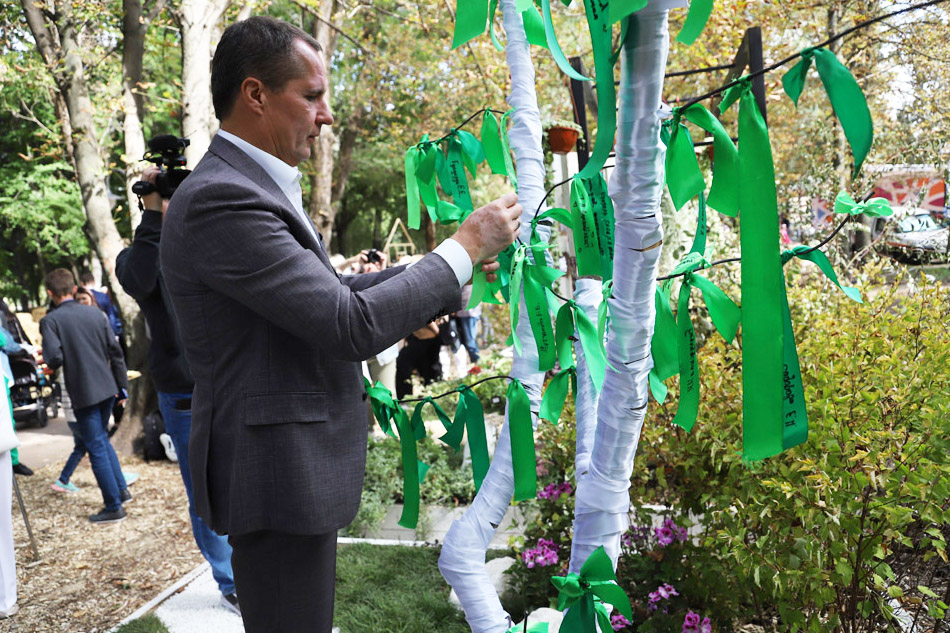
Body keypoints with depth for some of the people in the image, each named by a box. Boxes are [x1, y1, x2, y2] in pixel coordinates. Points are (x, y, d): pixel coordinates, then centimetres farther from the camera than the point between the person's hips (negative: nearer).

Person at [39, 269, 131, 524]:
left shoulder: (50, 321, -10)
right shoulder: (94, 313, 4)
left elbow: (55, 358, -19)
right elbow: (115, 350, 5)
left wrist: (50, 363, 6)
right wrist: (123, 385, 12)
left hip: (83, 394, -5)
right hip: (107, 388, 5)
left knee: (97, 448, 3)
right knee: (102, 439, 24)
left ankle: (114, 507, 10)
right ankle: (122, 490, 26)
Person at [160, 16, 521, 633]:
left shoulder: (252, 188, 10)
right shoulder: (221, 200, -23)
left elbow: (329, 293, 13)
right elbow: (353, 325, -26)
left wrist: (451, 264, 7)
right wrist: (464, 247, -15)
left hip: (297, 463, 10)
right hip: (277, 473, -10)